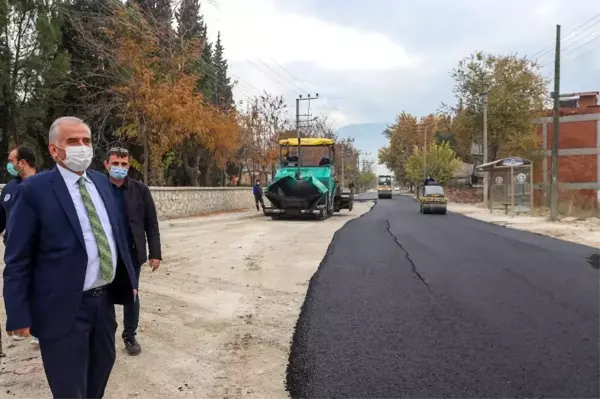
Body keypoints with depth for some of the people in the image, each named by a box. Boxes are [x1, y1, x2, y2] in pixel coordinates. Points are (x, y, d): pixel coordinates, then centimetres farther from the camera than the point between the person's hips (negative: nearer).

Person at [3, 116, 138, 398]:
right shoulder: (35, 190, -12)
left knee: (102, 368, 25)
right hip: (64, 308, -6)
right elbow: (17, 260, -11)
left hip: (104, 299, 6)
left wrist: (129, 279, 14)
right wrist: (18, 315, -13)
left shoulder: (101, 182, 7)